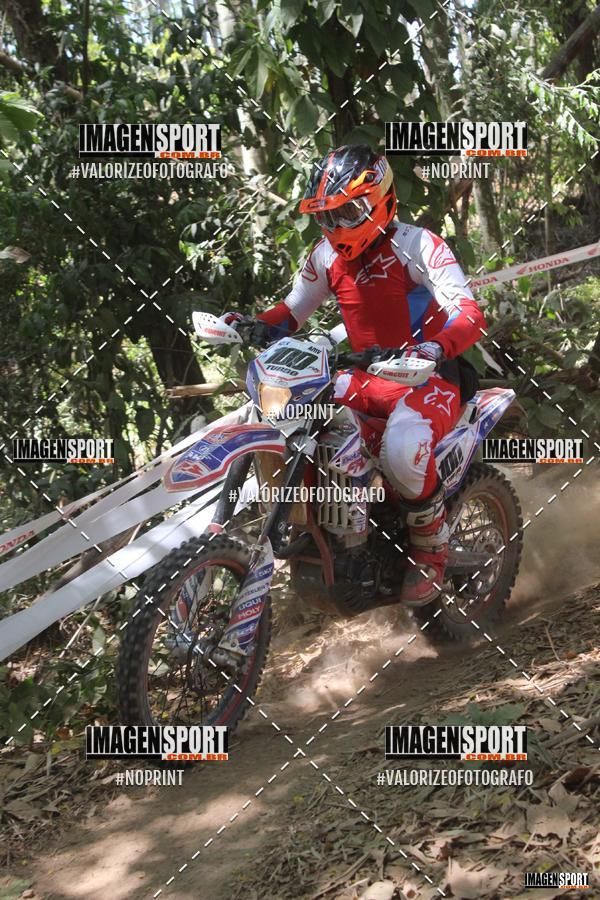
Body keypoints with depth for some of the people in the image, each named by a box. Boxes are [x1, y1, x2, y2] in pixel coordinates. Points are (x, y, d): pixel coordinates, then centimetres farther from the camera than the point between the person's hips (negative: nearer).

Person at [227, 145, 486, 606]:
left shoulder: (415, 244, -14)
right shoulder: (328, 254, 6)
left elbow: (471, 314, -24)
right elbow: (293, 309, 18)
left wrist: (435, 348, -44)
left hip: (429, 377, -7)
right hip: (370, 378, 7)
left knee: (402, 448, -38)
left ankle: (432, 550, -11)